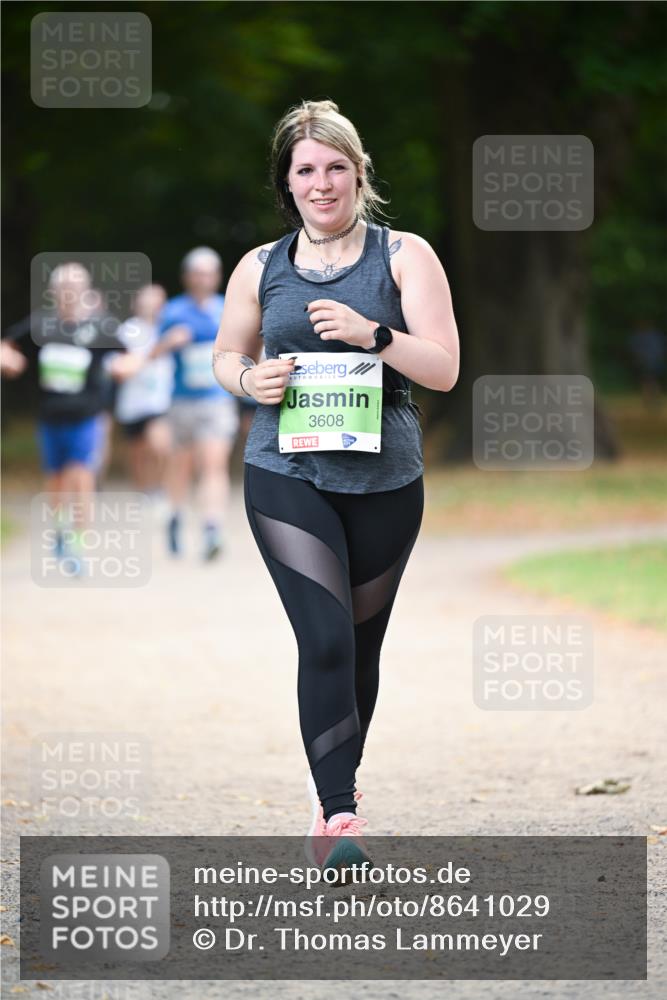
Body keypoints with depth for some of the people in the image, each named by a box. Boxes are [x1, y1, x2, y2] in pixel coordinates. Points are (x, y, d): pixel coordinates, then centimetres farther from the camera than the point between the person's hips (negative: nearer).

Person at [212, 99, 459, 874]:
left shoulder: (404, 257, 1)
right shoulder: (260, 269, 7)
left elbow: (443, 369, -4)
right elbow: (225, 354, 20)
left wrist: (372, 334, -20)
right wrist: (249, 379, -3)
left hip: (385, 482, 1)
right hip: (287, 478, -1)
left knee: (362, 642, 12)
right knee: (326, 638, -16)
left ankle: (339, 785, 34)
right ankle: (337, 815, -18)